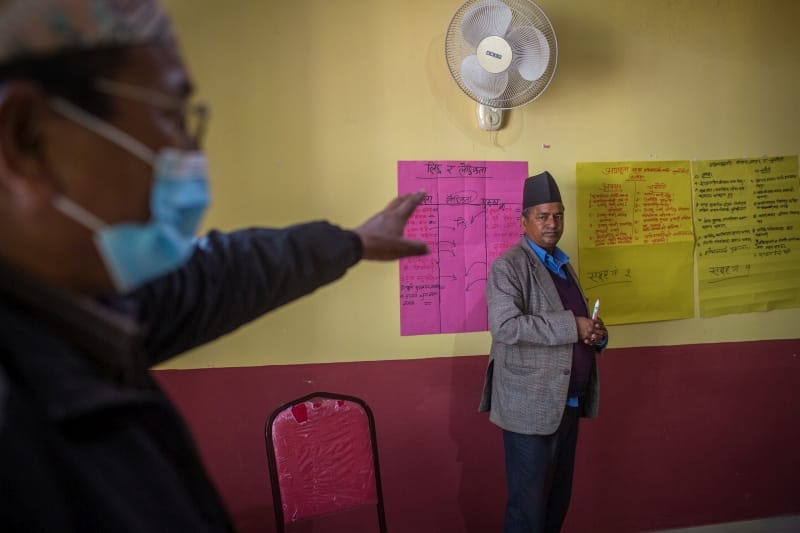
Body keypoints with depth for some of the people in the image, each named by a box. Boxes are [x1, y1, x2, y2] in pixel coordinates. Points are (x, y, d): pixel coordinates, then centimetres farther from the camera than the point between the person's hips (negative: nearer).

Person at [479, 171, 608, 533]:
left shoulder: (562, 265, 15)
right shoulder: (509, 265, -12)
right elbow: (504, 326, -26)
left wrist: (595, 334, 0)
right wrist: (571, 326, -23)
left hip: (568, 405, 8)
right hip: (532, 408, -8)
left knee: (558, 502, 17)